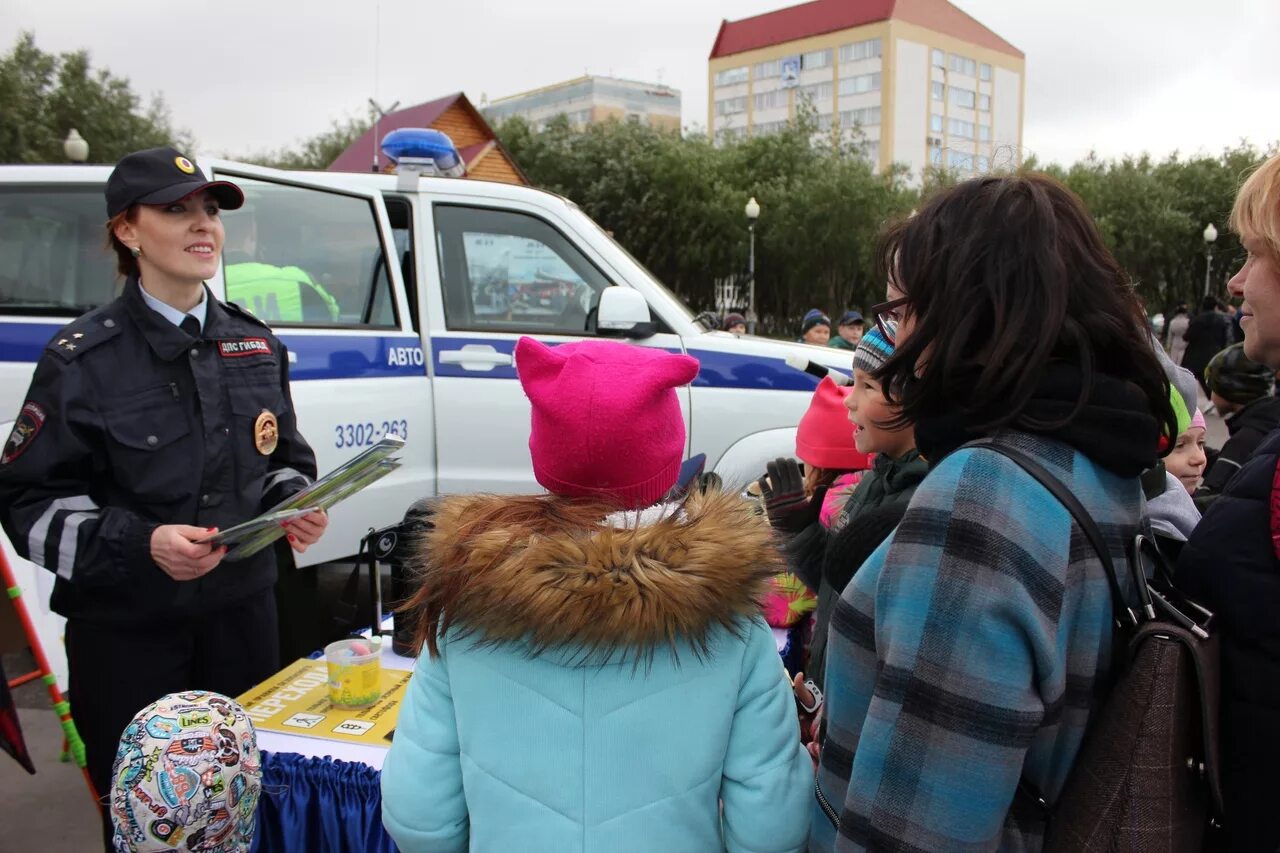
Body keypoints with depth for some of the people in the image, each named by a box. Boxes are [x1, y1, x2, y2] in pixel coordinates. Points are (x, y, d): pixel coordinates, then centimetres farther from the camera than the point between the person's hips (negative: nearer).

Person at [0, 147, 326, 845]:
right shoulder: (83, 358, -9)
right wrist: (141, 543, -23)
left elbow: (285, 458, 15)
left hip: (242, 615, 4)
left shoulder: (255, 344, 5)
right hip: (127, 635, -4)